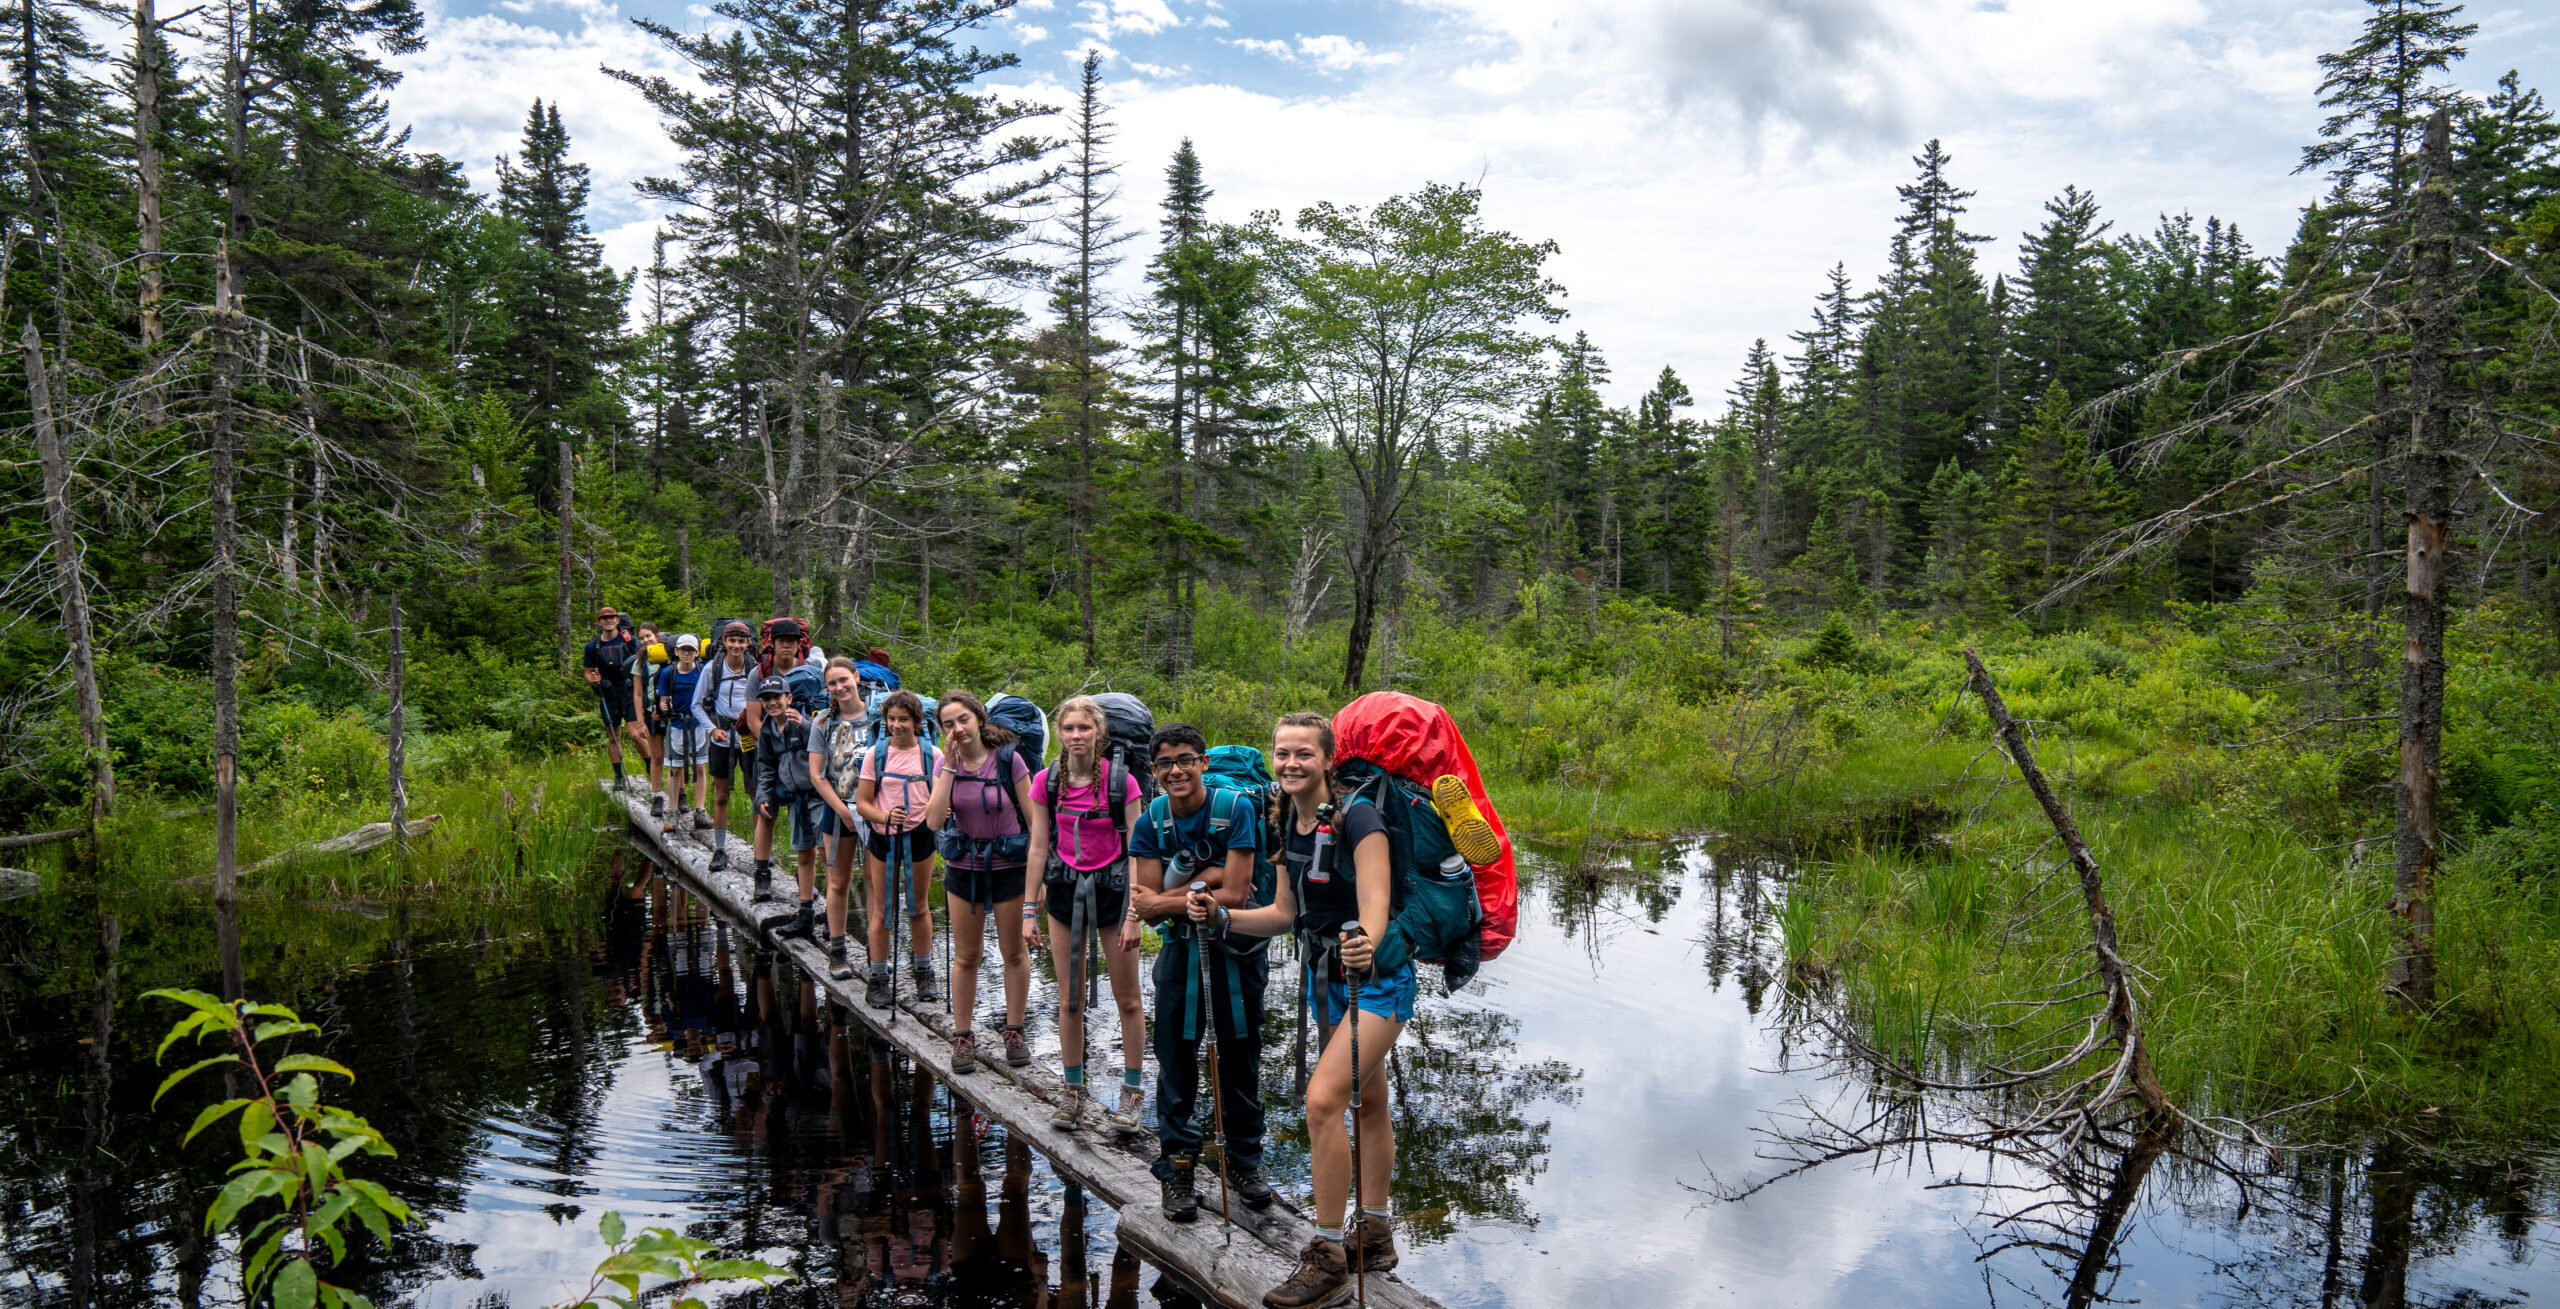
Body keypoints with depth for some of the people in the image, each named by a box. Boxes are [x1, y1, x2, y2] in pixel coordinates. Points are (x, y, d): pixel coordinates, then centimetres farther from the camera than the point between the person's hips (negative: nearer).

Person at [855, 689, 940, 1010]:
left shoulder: (931, 754, -1)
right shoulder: (875, 754, -3)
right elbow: (862, 803, -3)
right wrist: (886, 816, -21)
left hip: (919, 836, 1)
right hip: (884, 838, 0)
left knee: (919, 907, 13)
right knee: (881, 911, 5)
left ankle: (924, 972, 27)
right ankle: (878, 979, 15)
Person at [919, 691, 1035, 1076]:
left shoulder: (1008, 759, -13)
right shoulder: (946, 764, -2)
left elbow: (1035, 821, -8)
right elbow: (933, 821, -15)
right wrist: (950, 767, -17)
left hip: (1009, 866, -3)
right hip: (963, 867, 3)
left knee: (1014, 952, 9)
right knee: (965, 956, 10)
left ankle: (1014, 1032, 24)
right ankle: (962, 1037, 21)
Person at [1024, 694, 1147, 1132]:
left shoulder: (1122, 782, -12)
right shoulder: (1047, 782, -3)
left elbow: (1135, 850, -9)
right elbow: (1039, 846, 4)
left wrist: (1133, 914, -12)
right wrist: (1032, 909, 3)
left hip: (1111, 887, -2)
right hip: (1066, 887, 2)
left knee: (1127, 999, 5)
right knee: (1069, 1000, 8)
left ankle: (1132, 1092, 19)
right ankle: (1074, 1092, 21)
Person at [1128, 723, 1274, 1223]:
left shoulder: (1235, 809, -13)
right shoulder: (1150, 822, -4)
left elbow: (1235, 896, -18)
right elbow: (1147, 905, -8)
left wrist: (1166, 901, -14)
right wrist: (1204, 880, -19)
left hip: (1236, 948, -2)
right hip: (1181, 947, 2)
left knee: (1240, 1059, 9)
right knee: (1176, 1060, 3)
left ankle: (1243, 1160, 25)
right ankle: (1177, 1168, 16)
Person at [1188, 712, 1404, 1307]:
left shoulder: (1356, 816, -21)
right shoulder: (1289, 822, 2)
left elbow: (1375, 905, -29)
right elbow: (1286, 913, 8)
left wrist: (1366, 948, -50)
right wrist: (1222, 916, -5)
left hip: (1377, 976, -8)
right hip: (1325, 977, 8)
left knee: (1322, 1098, -18)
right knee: (1368, 1102, 19)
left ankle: (1329, 1256, -7)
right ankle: (1374, 1235, 32)